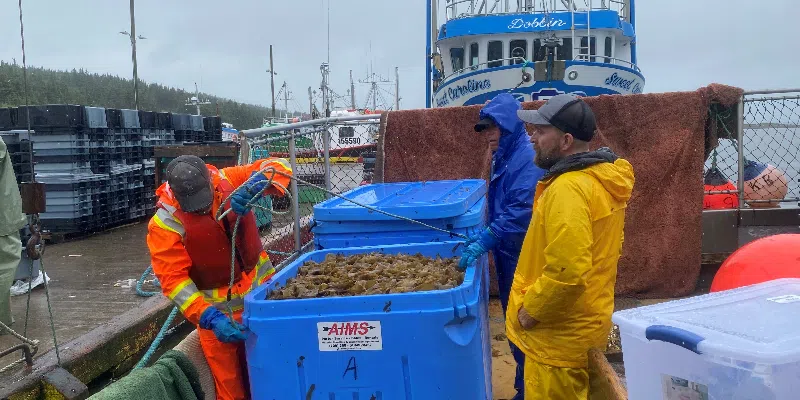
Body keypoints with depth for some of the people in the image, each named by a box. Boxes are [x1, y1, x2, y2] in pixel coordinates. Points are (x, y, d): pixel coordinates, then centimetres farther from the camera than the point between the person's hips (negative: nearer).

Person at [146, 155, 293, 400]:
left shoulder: (226, 181, -10)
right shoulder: (165, 224, -18)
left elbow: (279, 168, -12)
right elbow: (174, 279, -19)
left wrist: (253, 185, -34)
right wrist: (209, 318, -30)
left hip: (262, 289, 3)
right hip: (218, 310, -3)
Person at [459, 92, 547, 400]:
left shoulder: (527, 157, -19)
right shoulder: (504, 156, 12)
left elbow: (521, 211, -28)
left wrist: (485, 241, -30)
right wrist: (483, 236, 7)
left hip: (522, 256, -9)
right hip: (507, 253, 10)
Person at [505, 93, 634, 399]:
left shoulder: (568, 188, -26)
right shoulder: (602, 177, 6)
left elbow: (566, 272, -33)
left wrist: (529, 311, -18)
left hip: (560, 333, -9)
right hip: (579, 324, 10)